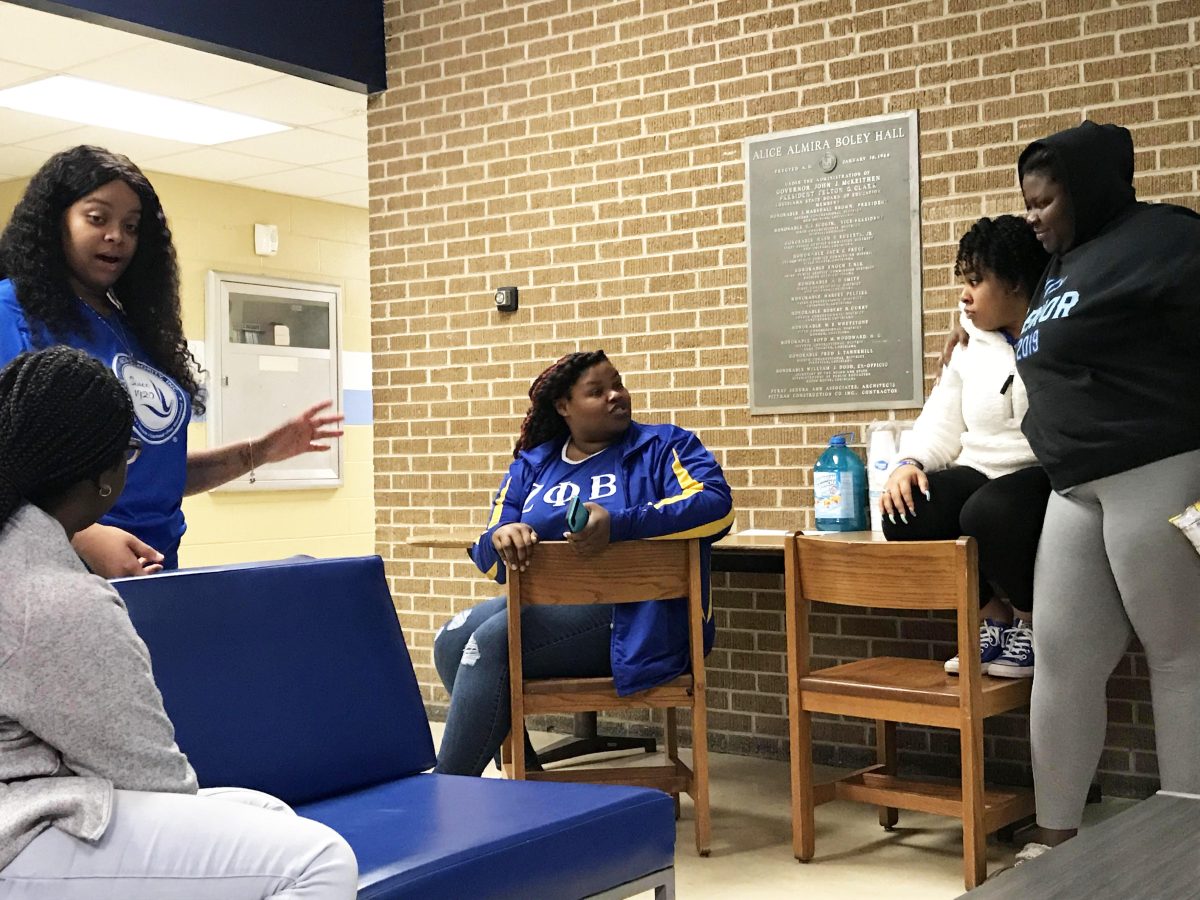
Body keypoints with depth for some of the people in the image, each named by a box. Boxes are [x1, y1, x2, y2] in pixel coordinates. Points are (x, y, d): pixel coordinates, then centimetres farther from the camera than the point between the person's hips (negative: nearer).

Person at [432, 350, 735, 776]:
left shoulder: (664, 445, 5)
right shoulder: (531, 466, 18)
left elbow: (717, 505, -15)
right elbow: (490, 560, 13)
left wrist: (618, 524, -27)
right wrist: (501, 537, -15)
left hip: (626, 615, -6)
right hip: (541, 603, 6)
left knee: (492, 640, -25)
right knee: (450, 641, -19)